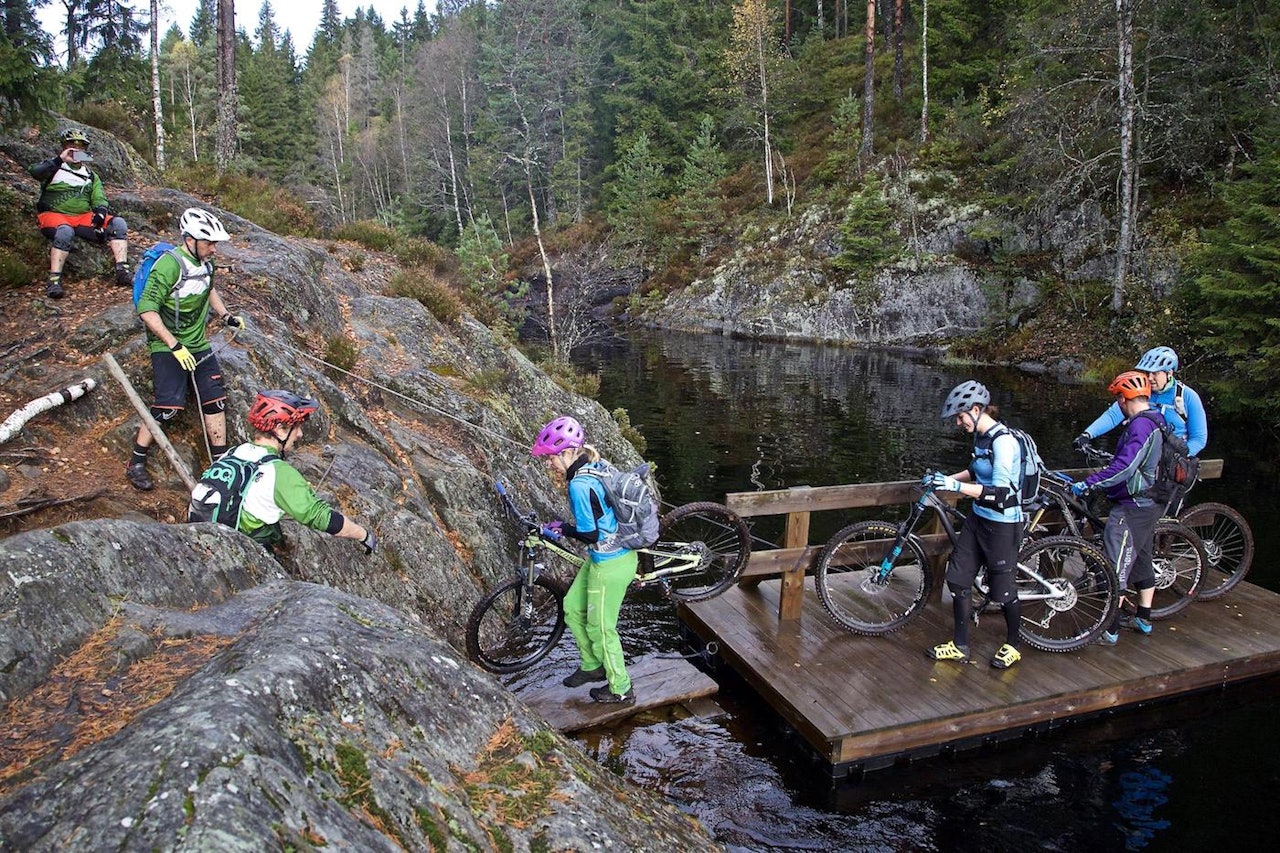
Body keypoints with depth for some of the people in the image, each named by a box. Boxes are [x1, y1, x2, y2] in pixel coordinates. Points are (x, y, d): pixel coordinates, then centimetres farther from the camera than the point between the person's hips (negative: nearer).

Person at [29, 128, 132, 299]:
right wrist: (60, 160, -23)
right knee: (65, 231, -39)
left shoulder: (91, 176, 21)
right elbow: (35, 172, -16)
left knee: (118, 224, -18)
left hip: (83, 218, 4)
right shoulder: (54, 168, 7)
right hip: (54, 215, -4)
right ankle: (54, 280, -37)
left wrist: (100, 213, -13)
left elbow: (99, 199, 9)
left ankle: (122, 272, -25)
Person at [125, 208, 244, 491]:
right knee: (169, 406, -15)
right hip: (167, 348, -7)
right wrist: (175, 346, -27)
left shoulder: (205, 262, 3)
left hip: (199, 344, 8)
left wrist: (226, 316, 15)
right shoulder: (169, 264, -21)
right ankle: (136, 465, 2)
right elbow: (146, 310, -24)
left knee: (215, 401, 3)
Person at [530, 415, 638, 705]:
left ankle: (621, 689, 27)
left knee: (600, 627, 9)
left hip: (610, 565, -9)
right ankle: (593, 665, 39)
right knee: (572, 607, 22)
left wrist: (561, 529, -6)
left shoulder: (579, 485, -26)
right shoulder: (596, 468, 2)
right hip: (620, 550, 10)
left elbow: (589, 534, -23)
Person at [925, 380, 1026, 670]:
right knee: (958, 578, 9)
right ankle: (960, 646, 22)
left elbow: (999, 493, -29)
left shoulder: (1003, 441, -23)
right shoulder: (981, 437, 4)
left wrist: (955, 486, -31)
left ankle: (1012, 646, 31)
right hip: (978, 518, 9)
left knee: (1003, 589, 7)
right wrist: (946, 479, 6)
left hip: (1002, 524, -9)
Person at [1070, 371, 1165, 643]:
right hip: (1149, 504, 10)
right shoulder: (1156, 422, 9)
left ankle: (1109, 630, 0)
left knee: (1116, 567, -5)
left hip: (1131, 508, -10)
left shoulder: (1141, 425, -22)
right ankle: (1144, 620, 33)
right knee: (1142, 559, 20)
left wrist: (1087, 483, -32)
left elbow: (1124, 467, -33)